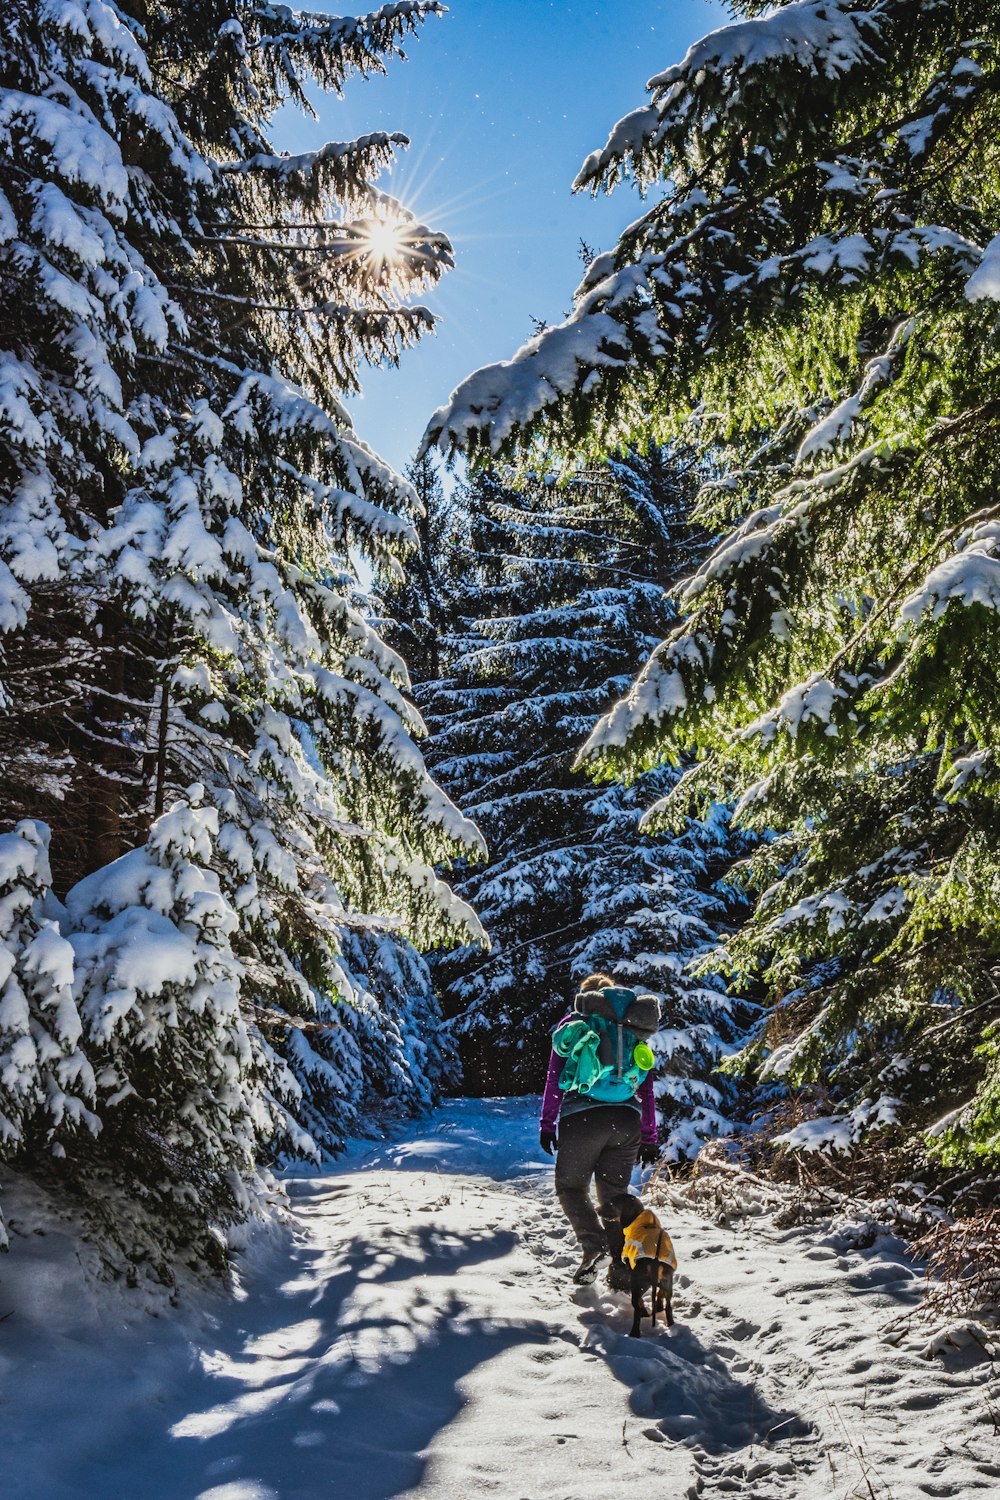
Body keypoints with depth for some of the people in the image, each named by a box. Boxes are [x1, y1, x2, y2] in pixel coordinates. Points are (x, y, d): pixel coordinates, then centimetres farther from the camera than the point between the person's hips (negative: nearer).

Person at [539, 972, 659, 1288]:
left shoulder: (572, 1024, 12)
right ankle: (621, 1269, 3)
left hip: (582, 1118, -3)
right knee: (614, 1194, 13)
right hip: (627, 1121, 3)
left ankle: (593, 1243, -11)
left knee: (570, 1187, 12)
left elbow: (556, 1076, 4)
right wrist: (649, 1137, 20)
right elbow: (646, 1087, 18)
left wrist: (547, 1123, 6)